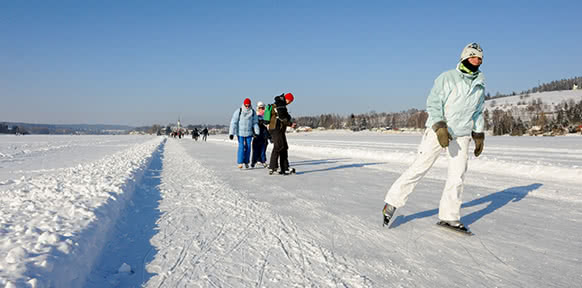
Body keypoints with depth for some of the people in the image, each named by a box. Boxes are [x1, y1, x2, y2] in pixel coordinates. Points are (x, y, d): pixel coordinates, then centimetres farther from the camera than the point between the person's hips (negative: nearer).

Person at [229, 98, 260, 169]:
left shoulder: (253, 112, 1)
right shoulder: (238, 111, -8)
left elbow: (255, 123, 5)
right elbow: (233, 122, -9)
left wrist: (257, 133, -5)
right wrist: (231, 133, -15)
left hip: (249, 132, 3)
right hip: (240, 132, -3)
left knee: (248, 147, 3)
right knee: (241, 147, -10)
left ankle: (246, 162, 15)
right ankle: (240, 162, -6)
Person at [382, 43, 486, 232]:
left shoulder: (480, 86, 11)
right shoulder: (447, 78, -7)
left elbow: (478, 113, 21)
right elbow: (433, 104, -10)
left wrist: (479, 136, 15)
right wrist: (440, 127, -21)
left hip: (462, 135, 5)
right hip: (437, 130, -5)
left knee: (457, 176, -1)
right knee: (419, 168, -6)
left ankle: (448, 216, 11)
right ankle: (392, 202, 5)